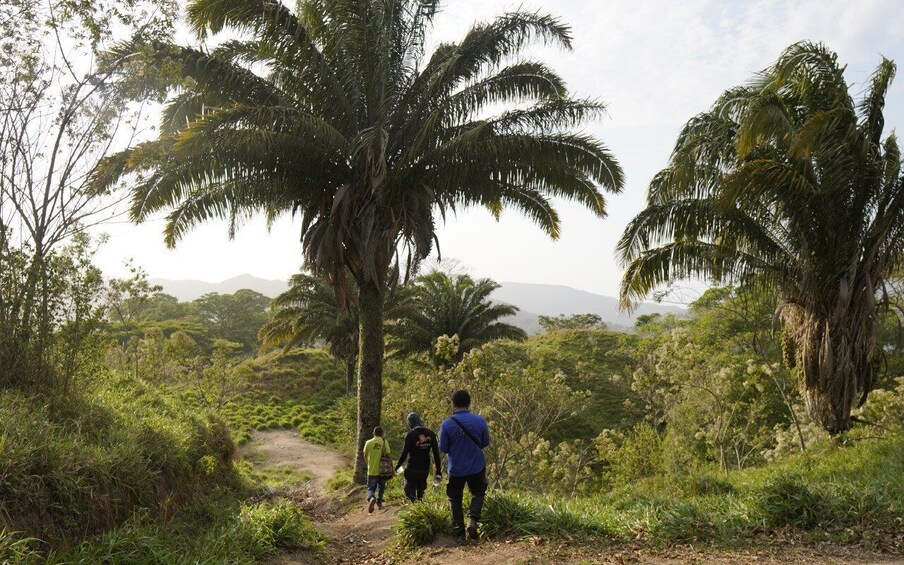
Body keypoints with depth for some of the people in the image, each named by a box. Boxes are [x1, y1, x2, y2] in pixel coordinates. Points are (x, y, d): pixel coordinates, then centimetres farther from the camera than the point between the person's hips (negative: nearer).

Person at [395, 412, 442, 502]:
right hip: (425, 470, 5)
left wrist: (397, 467, 0)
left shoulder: (411, 435, -13)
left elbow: (404, 454, -14)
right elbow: (436, 453, 1)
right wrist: (438, 471, 5)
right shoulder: (430, 434, 1)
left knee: (410, 495, 2)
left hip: (412, 470, -5)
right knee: (420, 494, 19)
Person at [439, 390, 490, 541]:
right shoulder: (480, 421, -10)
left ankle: (458, 531, 14)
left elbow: (443, 449, -8)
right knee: (477, 494, 19)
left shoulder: (447, 424, -15)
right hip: (477, 467, 1)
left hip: (455, 469, -1)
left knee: (455, 500, 15)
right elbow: (485, 442, 3)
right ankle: (473, 518, -4)